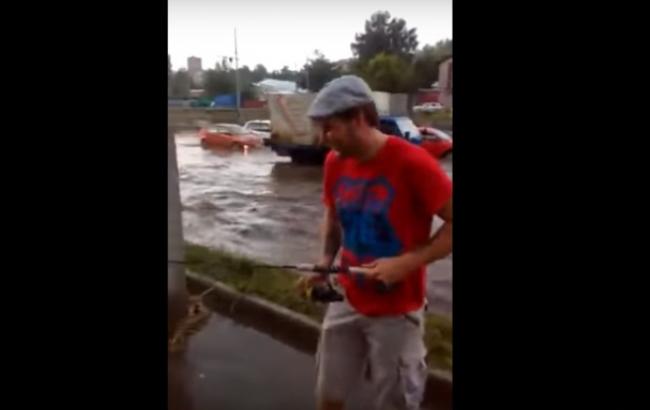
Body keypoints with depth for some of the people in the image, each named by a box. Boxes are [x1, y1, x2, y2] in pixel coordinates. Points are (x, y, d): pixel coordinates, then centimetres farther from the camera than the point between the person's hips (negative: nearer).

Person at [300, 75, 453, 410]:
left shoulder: (412, 162, -22)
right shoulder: (335, 162, -3)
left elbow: (451, 224, -16)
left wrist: (406, 263, -26)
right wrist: (326, 262, -3)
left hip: (397, 312, -5)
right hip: (347, 302, 5)